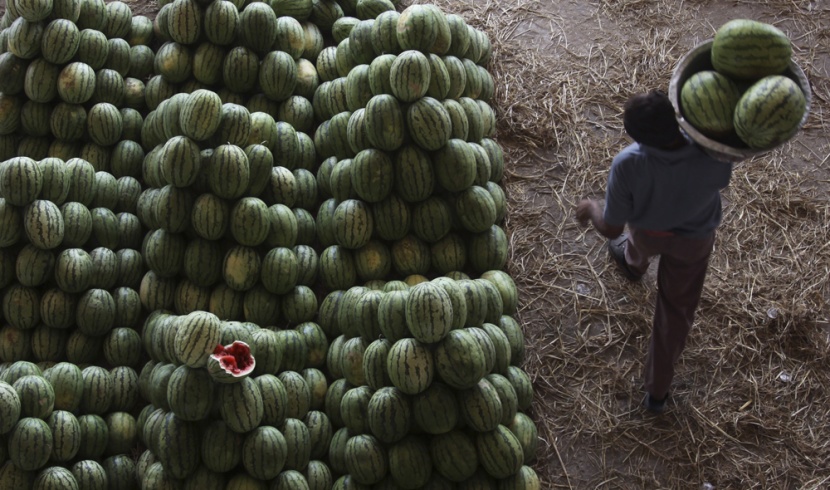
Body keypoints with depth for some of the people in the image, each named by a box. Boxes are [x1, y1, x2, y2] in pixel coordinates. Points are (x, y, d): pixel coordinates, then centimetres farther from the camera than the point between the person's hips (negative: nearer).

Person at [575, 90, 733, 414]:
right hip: (694, 238, 0)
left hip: (648, 231, 0)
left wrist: (590, 209, -8)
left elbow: (610, 230, -29)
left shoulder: (627, 165, -45)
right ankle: (657, 390, 36)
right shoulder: (715, 156, -41)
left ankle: (633, 263, 76)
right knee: (677, 308, 23)